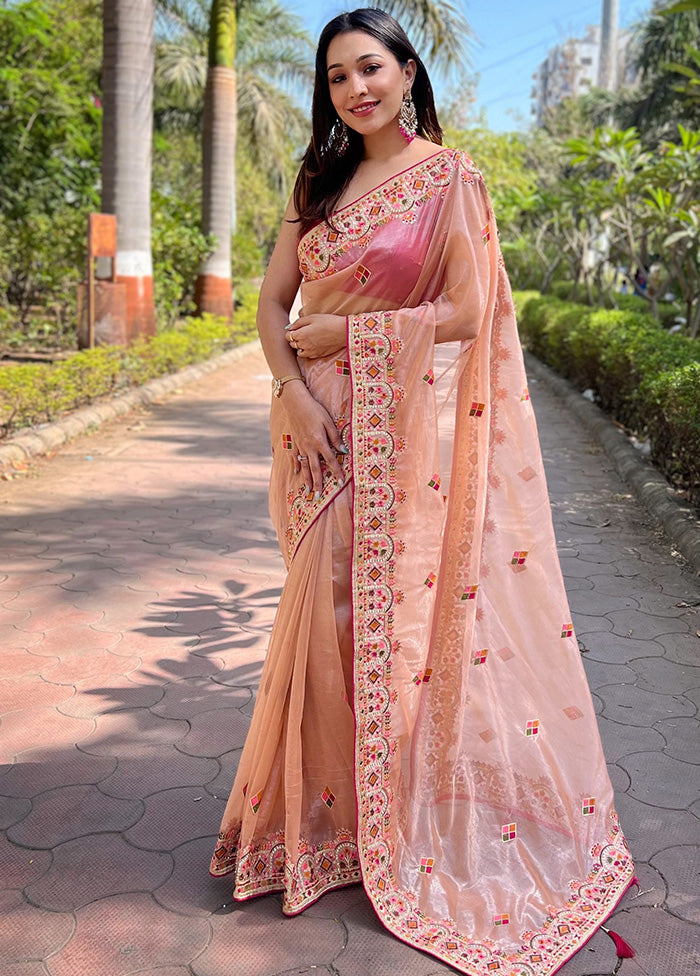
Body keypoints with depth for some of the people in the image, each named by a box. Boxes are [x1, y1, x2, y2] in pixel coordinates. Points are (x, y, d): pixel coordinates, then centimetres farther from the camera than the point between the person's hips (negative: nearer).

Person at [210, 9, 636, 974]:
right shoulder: (319, 182, 13)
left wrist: (346, 332, -10)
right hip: (325, 424, 5)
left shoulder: (449, 176, -2)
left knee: (406, 611, 1)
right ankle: (329, 811, 25)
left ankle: (420, 819, 20)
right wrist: (296, 396, -8)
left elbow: (466, 314, -11)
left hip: (408, 429, -5)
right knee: (328, 609, 8)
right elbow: (274, 303, 7)